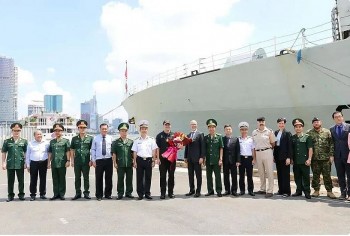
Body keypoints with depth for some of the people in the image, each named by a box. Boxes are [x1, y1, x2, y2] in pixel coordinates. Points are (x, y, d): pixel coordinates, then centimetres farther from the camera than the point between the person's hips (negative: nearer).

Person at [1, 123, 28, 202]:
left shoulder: (24, 141, 4)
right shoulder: (7, 141, 5)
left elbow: (26, 153, 5)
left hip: (20, 164, 0)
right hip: (10, 164, 1)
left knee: (21, 180, 7)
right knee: (10, 181, 8)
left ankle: (21, 194, 18)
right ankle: (10, 195, 19)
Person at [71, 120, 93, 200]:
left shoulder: (90, 138, 2)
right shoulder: (74, 138, 7)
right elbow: (72, 150, 9)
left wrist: (91, 160, -4)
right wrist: (72, 160, 3)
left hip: (86, 161, -2)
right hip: (77, 161, 2)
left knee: (86, 178, 5)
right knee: (77, 178, 8)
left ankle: (86, 193, 14)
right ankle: (78, 193, 18)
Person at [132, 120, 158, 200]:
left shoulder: (151, 140, 5)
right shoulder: (137, 141, 6)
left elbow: (154, 151, 5)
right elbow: (135, 152, 6)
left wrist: (153, 161, 1)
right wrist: (135, 162, 1)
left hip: (148, 160, 0)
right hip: (140, 160, 0)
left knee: (148, 177, 5)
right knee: (139, 178, 4)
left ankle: (147, 193, 16)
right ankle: (140, 194, 13)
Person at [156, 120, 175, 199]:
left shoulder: (174, 135, 9)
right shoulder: (159, 135, 4)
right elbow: (157, 148, 1)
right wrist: (158, 158, -5)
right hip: (162, 159, -2)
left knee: (171, 176, 7)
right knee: (162, 176, 3)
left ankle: (171, 192, 17)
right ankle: (162, 193, 10)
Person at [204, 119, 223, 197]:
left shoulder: (219, 137, 0)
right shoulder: (205, 137, 6)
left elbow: (221, 148, -1)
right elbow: (204, 149, 9)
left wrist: (220, 159, -5)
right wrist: (204, 158, 4)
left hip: (216, 160, -2)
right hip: (208, 160, 3)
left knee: (218, 176, 2)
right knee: (209, 176, 8)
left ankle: (219, 191, 11)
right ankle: (210, 191, 18)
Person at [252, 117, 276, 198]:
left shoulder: (269, 131, -3)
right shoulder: (254, 133, 9)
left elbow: (273, 144, 1)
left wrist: (267, 148, 7)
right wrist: (254, 156, 10)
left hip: (267, 152, -4)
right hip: (258, 153, 4)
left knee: (269, 172, -2)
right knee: (261, 172, 12)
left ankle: (270, 191, 2)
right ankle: (262, 189, 23)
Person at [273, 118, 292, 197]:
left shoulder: (288, 133, -7)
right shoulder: (276, 132, 11)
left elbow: (290, 146, -10)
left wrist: (288, 157, -15)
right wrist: (274, 155, 9)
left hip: (284, 156, -6)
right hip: (277, 156, 6)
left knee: (285, 174, 0)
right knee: (279, 174, 11)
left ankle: (286, 191, 7)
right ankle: (281, 190, 20)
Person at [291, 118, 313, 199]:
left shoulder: (307, 137, -2)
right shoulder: (292, 138, 9)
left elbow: (310, 149, -4)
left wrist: (309, 159, -10)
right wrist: (291, 159, 11)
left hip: (304, 161, -4)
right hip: (296, 162, 4)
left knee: (306, 177, 1)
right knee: (297, 177, 10)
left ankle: (307, 192, 11)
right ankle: (299, 191, 22)